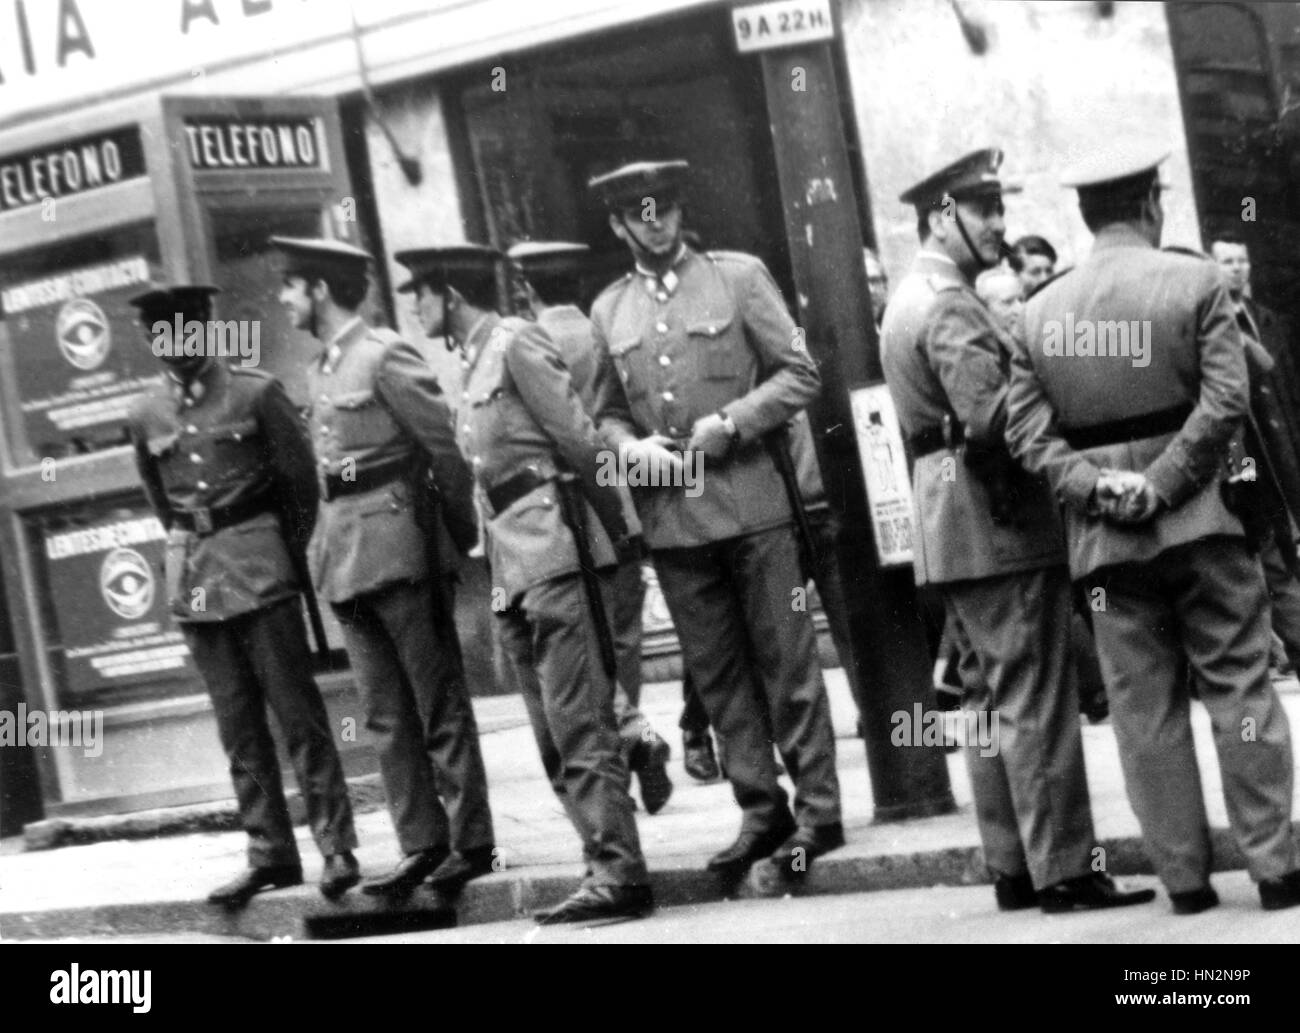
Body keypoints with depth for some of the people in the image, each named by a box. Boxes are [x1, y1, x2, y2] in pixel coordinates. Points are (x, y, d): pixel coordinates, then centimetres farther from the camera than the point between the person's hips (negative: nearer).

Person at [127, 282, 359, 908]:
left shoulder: (256, 394, -3)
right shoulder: (146, 418, 8)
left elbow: (302, 479, 3)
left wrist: (291, 553, 6)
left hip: (259, 566, -4)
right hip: (193, 575, 4)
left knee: (297, 710, -4)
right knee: (237, 724, 6)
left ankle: (337, 847, 0)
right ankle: (269, 854, 12)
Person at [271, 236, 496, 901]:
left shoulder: (385, 356, -9)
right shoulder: (319, 372, 16)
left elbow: (445, 447, -11)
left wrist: (461, 538, -8)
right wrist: (326, 545, 7)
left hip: (396, 542, -8)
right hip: (343, 556, 8)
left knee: (439, 700, -1)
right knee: (385, 713, 7)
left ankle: (472, 841, 4)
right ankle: (421, 844, 10)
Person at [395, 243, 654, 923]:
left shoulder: (516, 343, -5)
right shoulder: (474, 362, 21)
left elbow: (581, 442, -10)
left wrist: (615, 528, -4)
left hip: (552, 548, -9)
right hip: (512, 569, 9)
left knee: (578, 723, -11)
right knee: (555, 734, 7)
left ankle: (619, 874, -11)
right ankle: (608, 867, 10)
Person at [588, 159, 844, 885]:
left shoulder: (739, 276, 2)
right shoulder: (609, 310, 12)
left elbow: (801, 375, 0)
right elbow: (606, 413, 18)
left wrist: (731, 423, -12)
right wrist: (630, 446, -3)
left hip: (751, 501, -3)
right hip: (670, 516, 3)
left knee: (787, 661, 0)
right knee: (717, 674, 7)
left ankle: (818, 809, 6)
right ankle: (761, 809, 16)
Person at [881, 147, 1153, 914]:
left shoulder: (912, 299, 17)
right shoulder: (951, 307, -15)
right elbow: (989, 418, -25)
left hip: (950, 527, 10)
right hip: (997, 522, -10)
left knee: (992, 699, 13)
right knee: (1037, 699, -6)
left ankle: (1012, 866, 18)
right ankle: (1062, 871, -3)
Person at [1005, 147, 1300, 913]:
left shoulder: (1040, 310, 6)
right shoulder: (1194, 281, -4)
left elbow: (1027, 431, -1)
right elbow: (1225, 400, -14)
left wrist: (1095, 487, -8)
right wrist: (1163, 484, -13)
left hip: (1103, 538, 3)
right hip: (1200, 520, -3)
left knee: (1145, 707, 6)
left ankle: (1185, 876, 8)